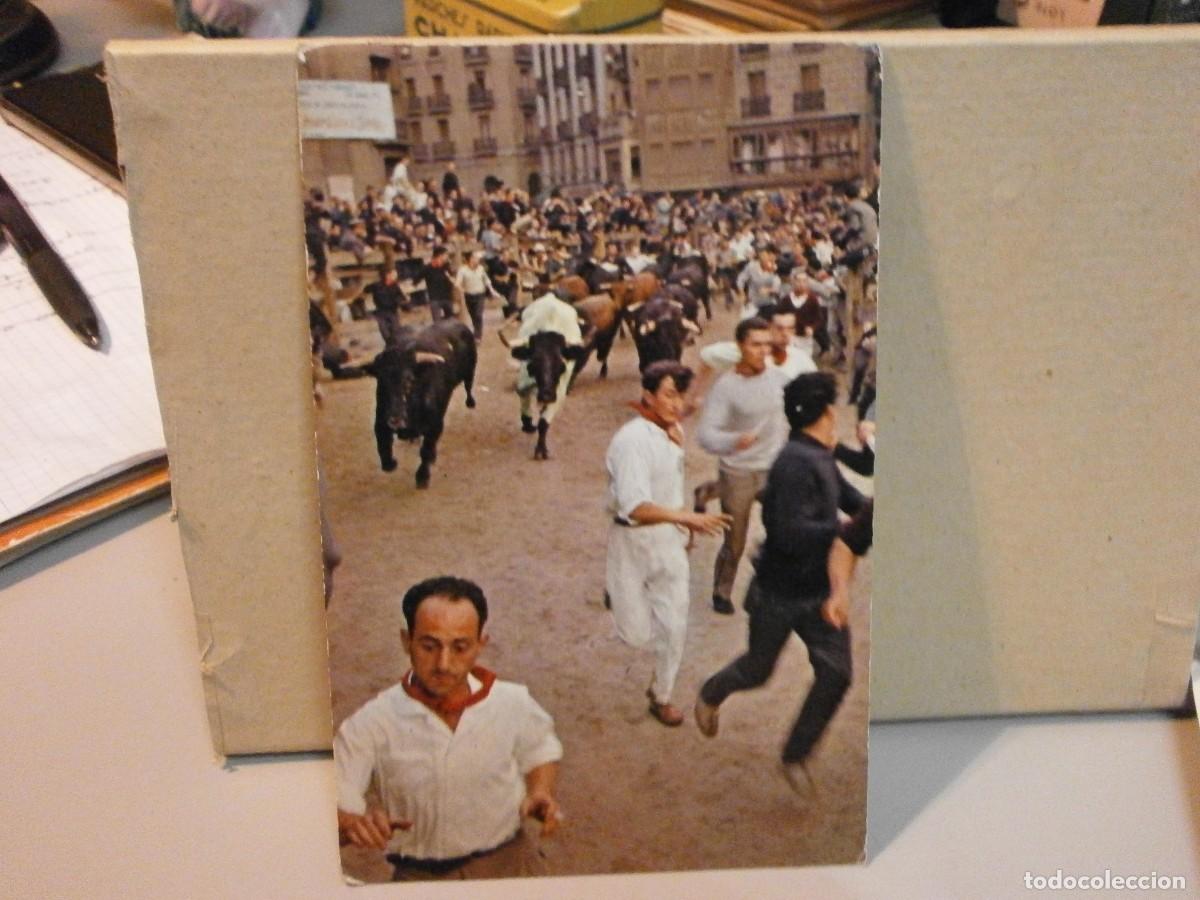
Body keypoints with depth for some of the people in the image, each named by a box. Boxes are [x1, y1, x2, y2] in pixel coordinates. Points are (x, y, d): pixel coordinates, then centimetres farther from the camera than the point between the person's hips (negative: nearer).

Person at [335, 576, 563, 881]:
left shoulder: (513, 703, -5)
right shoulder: (371, 725, -13)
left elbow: (541, 750, 16)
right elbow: (330, 807, -13)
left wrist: (541, 792, -2)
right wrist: (353, 823, -34)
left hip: (506, 864, 1)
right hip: (419, 877, 0)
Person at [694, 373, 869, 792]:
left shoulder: (821, 459, 4)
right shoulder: (795, 462, -27)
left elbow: (850, 499, 14)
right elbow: (791, 533, -34)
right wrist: (852, 533, -33)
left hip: (820, 591, 8)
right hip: (780, 592, -8)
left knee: (835, 673, -1)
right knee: (758, 669, 14)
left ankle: (795, 756, 16)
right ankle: (710, 695, 47)